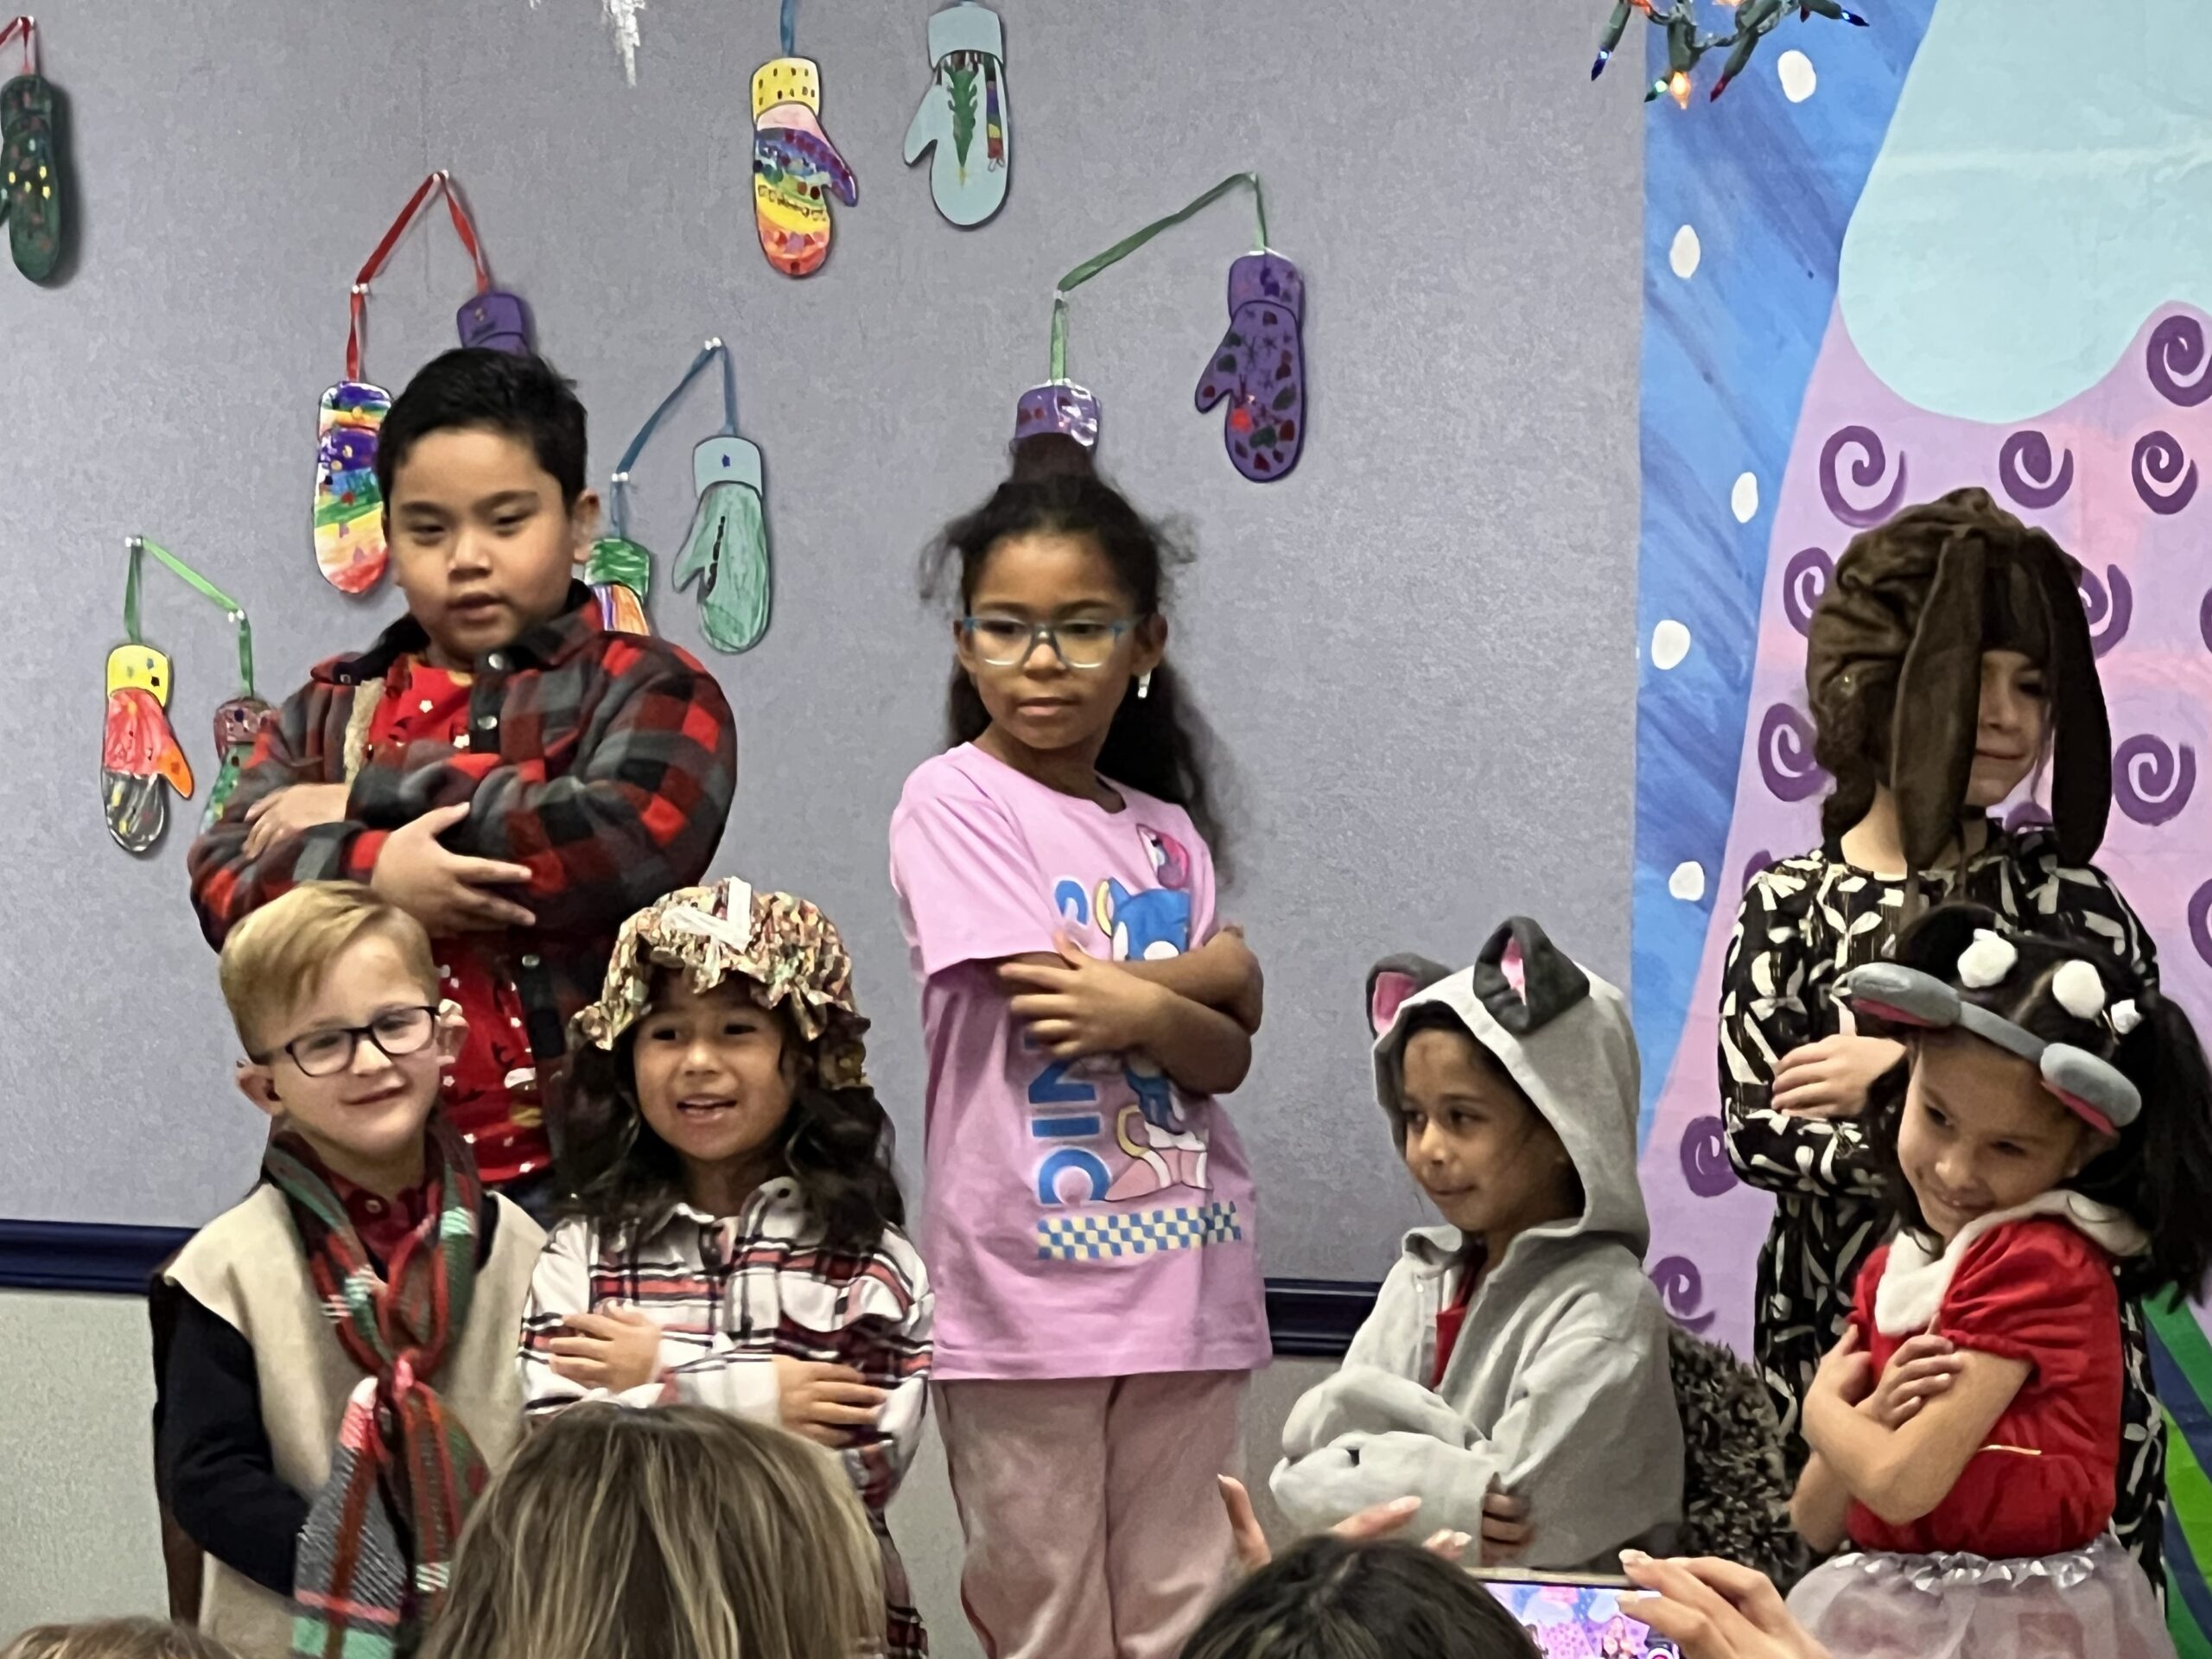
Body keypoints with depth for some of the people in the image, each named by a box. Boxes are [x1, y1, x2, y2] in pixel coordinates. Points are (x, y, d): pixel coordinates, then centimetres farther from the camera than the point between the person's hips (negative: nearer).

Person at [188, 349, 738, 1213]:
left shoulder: (648, 688, 5)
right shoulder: (332, 709, 18)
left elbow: (626, 844, -15)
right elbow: (226, 881, 5)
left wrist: (377, 795, -6)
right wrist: (370, 872, -16)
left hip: (578, 1161, -3)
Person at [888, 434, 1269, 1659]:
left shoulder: (1167, 832, 11)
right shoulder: (954, 802, -4)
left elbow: (1225, 1055, 3)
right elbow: (1045, 1003, -13)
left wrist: (1139, 1007, -16)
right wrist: (1209, 970, -3)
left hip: (1180, 1273, 5)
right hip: (1027, 1277, -5)